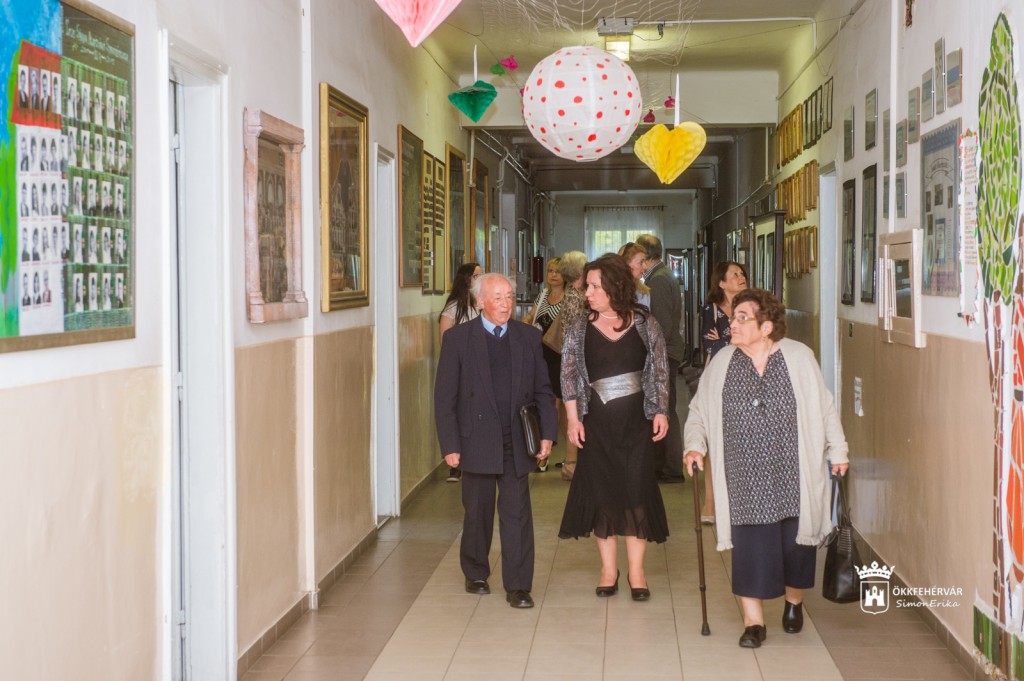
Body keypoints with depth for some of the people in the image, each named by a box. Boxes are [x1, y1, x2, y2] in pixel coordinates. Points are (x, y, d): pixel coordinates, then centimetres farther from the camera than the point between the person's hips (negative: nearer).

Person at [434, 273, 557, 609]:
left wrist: (547, 433, -1)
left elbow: (543, 390, 9)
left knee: (517, 513, 0)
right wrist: (450, 445, -7)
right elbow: (444, 397, -2)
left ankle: (518, 586, 7)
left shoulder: (528, 337, 6)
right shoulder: (457, 338, -1)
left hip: (516, 442, 1)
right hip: (477, 441, -1)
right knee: (478, 513, 10)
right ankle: (475, 574, 30)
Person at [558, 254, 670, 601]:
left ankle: (636, 571, 9)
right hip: (597, 420, 1)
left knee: (637, 488, 0)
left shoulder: (645, 324, 0)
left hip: (636, 419, -1)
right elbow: (569, 375, 3)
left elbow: (659, 371, 4)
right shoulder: (580, 329, 2)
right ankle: (608, 569, 15)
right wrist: (573, 419, -4)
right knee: (601, 490, 4)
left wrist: (661, 411, -1)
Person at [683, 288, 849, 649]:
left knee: (796, 541, 7)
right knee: (751, 544, -3)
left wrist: (837, 450, 5)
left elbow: (824, 408, 5)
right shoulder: (722, 362, 3)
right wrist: (695, 445, -4)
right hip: (745, 476, 1)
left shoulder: (799, 358, -3)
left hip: (793, 472, -1)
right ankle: (753, 620, 8)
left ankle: (794, 601, 34)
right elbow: (699, 410, 11)